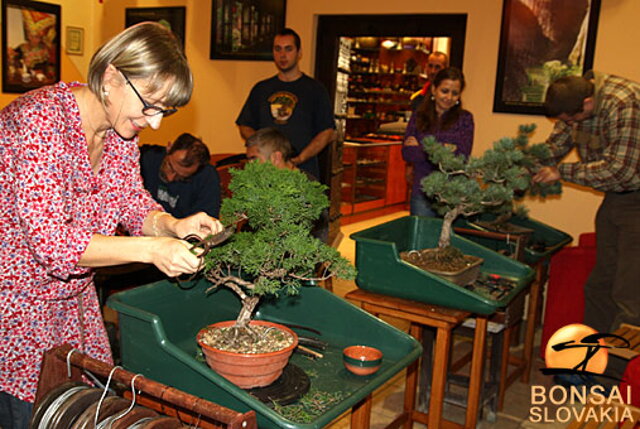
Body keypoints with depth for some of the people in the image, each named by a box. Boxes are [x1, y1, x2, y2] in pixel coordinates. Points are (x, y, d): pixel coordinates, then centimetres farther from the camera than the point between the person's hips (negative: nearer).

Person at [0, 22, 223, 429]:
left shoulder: (121, 129, -3)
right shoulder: (41, 121, -27)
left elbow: (131, 201, 4)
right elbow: (50, 241, -31)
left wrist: (172, 226, -18)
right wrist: (151, 249, -35)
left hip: (74, 295, 7)